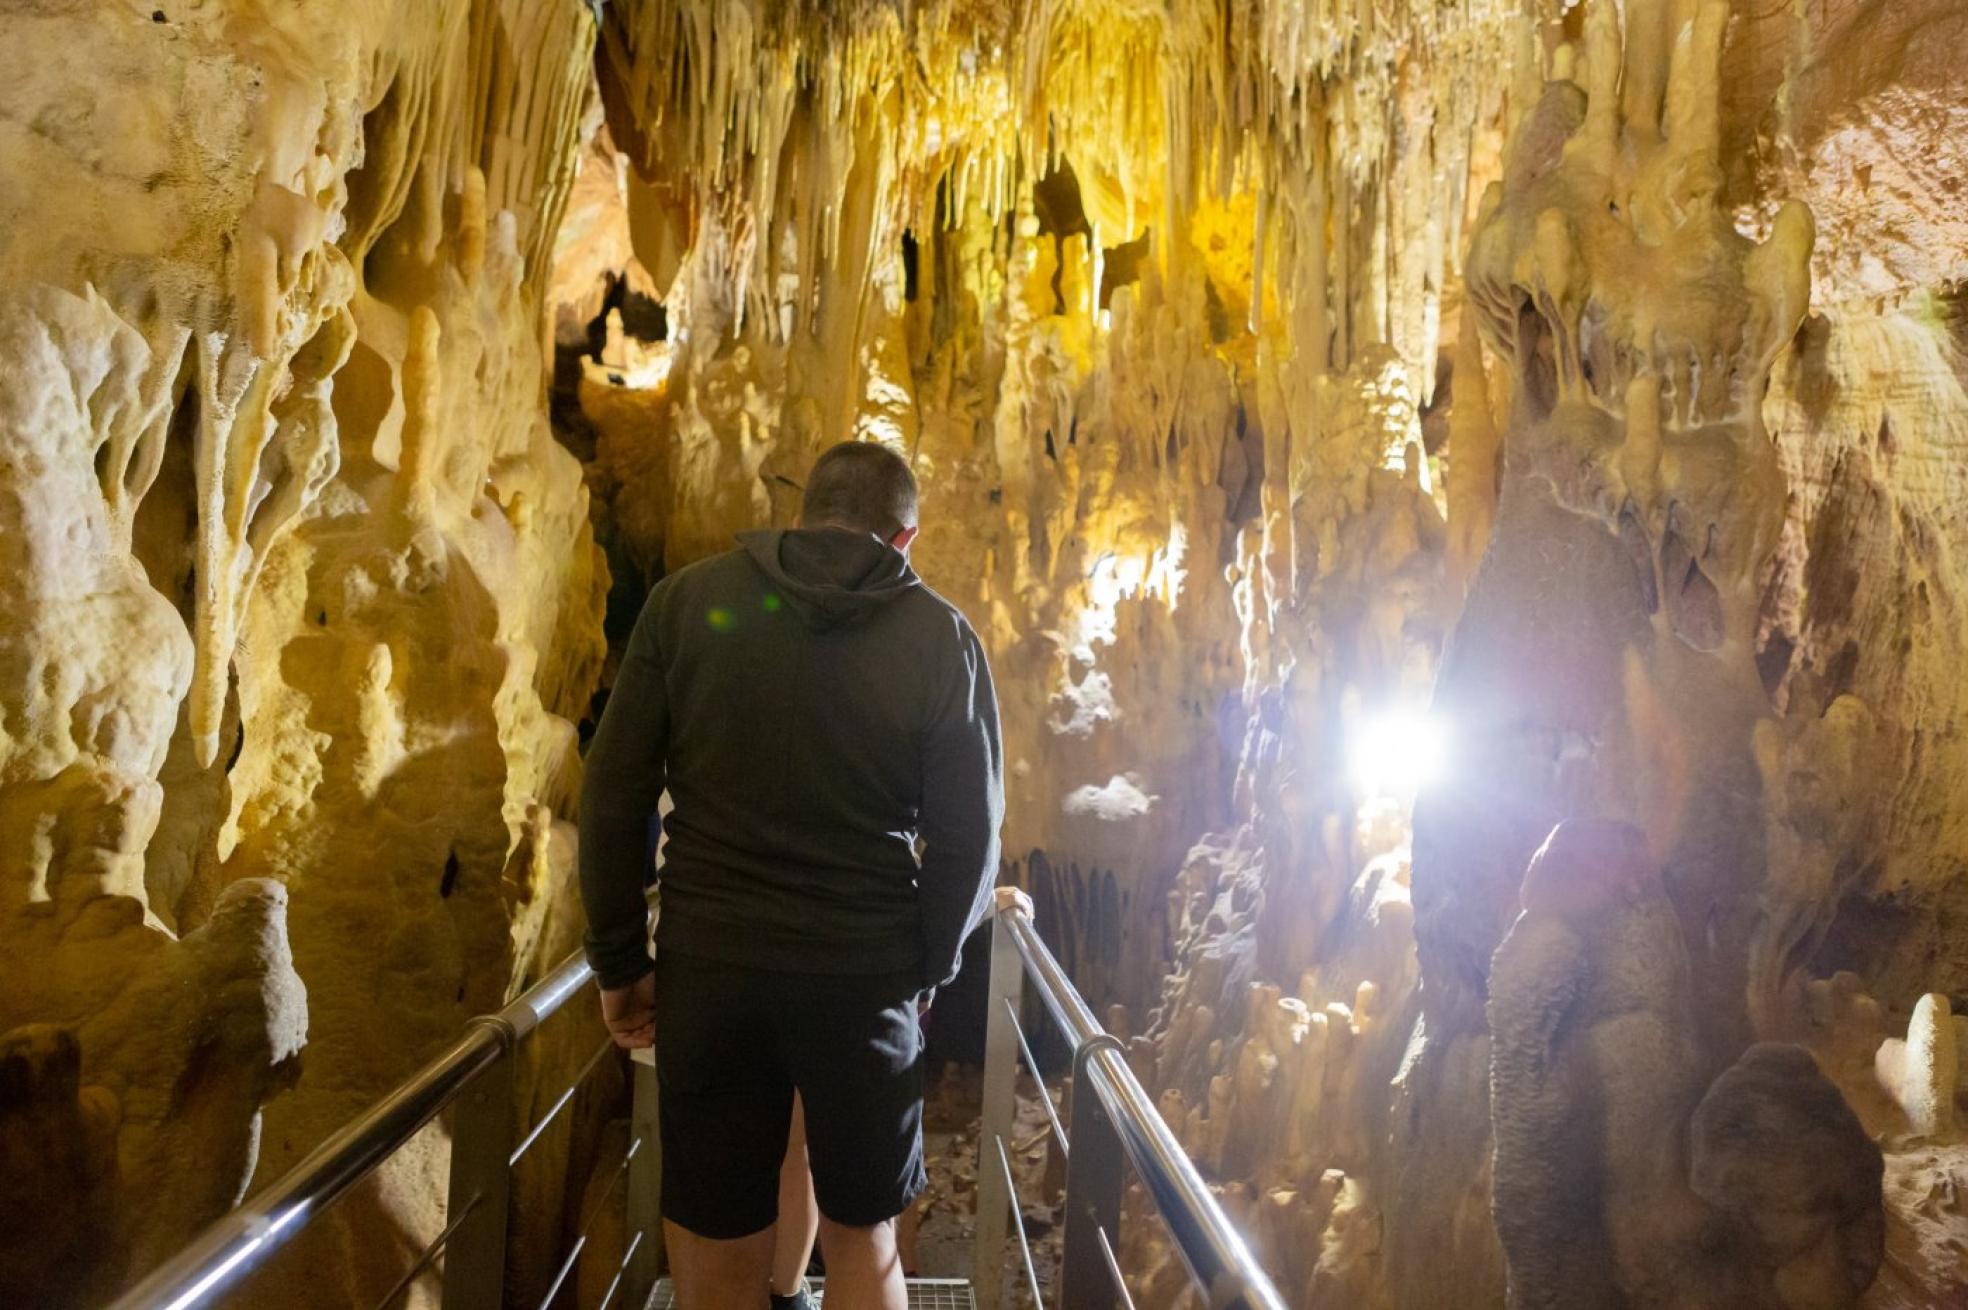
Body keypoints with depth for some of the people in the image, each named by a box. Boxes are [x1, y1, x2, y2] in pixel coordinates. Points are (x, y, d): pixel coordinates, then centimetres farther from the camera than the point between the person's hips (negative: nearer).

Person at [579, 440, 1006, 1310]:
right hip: (865, 974, 0)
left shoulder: (687, 600, 1)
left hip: (709, 966, 1)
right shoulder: (939, 635, -1)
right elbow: (969, 834, -1)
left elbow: (613, 796, -1)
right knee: (863, 1238, 18)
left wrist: (620, 960, 7)